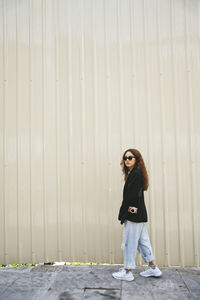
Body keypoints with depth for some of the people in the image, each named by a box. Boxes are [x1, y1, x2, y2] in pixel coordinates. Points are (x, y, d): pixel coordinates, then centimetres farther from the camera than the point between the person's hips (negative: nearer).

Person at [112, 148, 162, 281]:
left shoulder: (136, 174, -15)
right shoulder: (134, 173, 15)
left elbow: (131, 196, -20)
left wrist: (122, 214, -12)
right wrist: (124, 214, 12)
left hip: (133, 214, -10)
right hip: (140, 214, 10)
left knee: (129, 242, 0)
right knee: (142, 241, 15)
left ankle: (127, 272, 12)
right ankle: (153, 268, 24)